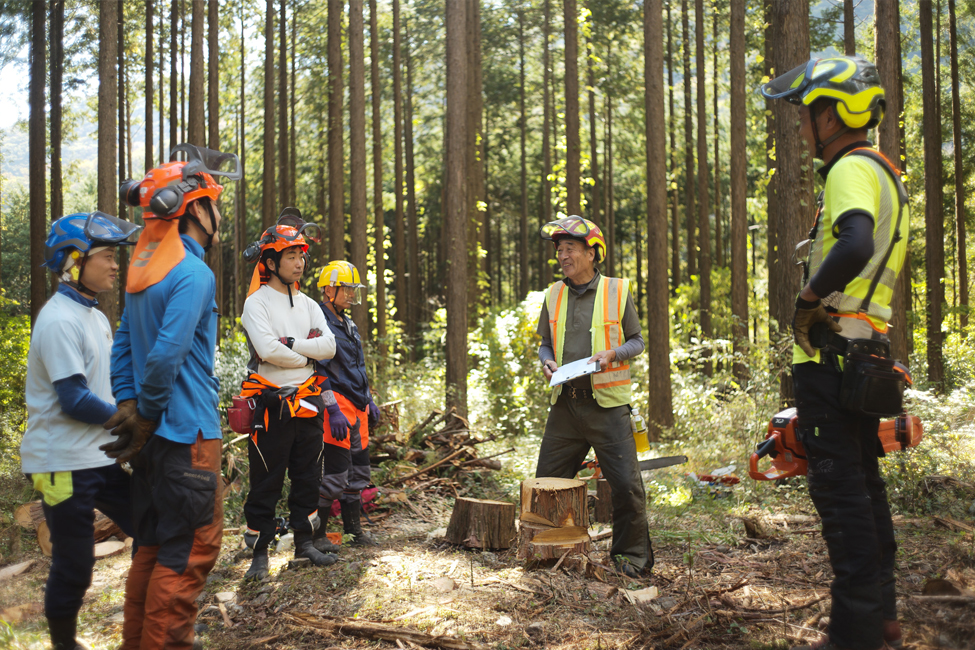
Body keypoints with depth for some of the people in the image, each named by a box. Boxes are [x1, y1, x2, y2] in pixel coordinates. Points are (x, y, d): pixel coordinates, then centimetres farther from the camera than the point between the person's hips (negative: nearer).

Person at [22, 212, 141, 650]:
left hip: (102, 457, 9)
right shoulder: (59, 321, -16)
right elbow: (75, 402, -21)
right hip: (65, 464, -9)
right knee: (73, 565, 2)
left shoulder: (95, 317, 13)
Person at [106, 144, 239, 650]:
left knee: (153, 546, 19)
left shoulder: (145, 267, 11)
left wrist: (128, 408, 6)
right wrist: (146, 418, -11)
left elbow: (123, 344, 12)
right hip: (187, 435, -9)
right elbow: (166, 355, -24)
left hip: (155, 436, 9)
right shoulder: (193, 275, -17)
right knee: (190, 551, 1)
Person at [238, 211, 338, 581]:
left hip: (308, 401, 6)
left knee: (308, 476, 14)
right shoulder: (257, 302, -6)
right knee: (266, 483, 0)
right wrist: (307, 356, -7)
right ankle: (260, 553, 11)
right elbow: (268, 350, -21)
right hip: (273, 403, -6)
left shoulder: (307, 304, 12)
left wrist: (290, 343, -14)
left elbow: (329, 346, -1)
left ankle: (304, 542, 27)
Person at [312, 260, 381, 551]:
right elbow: (318, 373, -18)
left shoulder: (348, 324, 18)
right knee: (333, 474, -6)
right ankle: (316, 535, 5)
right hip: (337, 409, -9)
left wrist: (369, 401, 22)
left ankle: (354, 529, 26)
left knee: (358, 472, 15)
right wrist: (333, 411, -23)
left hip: (356, 408, 9)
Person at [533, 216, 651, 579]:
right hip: (565, 403, 4)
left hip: (607, 404, -4)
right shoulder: (554, 295, 9)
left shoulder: (617, 291, -1)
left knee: (627, 485, -4)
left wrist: (612, 354, -14)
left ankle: (632, 554, 15)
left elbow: (637, 341, 5)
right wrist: (546, 361, -4)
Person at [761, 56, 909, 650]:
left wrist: (807, 300, -19)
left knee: (839, 488, -6)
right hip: (870, 346, 10)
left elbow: (855, 245, -32)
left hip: (833, 349, -10)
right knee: (864, 480, 15)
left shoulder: (851, 169, -12)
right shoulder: (882, 171, 21)